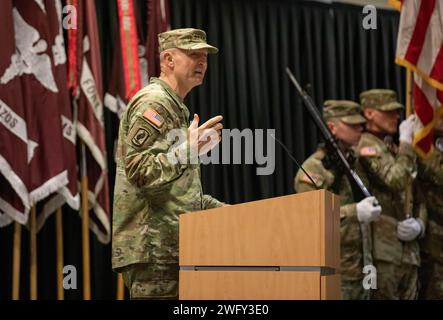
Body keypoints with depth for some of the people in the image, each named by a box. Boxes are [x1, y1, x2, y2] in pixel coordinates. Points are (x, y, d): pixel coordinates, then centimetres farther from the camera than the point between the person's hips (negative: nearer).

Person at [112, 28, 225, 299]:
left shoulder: (176, 107, 23)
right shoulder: (153, 102, -9)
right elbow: (139, 171, -20)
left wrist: (220, 208, 18)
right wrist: (189, 151, -24)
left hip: (171, 247, 10)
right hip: (153, 247, -10)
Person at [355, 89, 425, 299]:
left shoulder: (395, 149, 22)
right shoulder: (367, 146, -5)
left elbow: (418, 198, 22)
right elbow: (397, 181, -20)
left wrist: (418, 224, 1)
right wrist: (406, 141, -12)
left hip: (408, 250, 9)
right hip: (383, 250, -9)